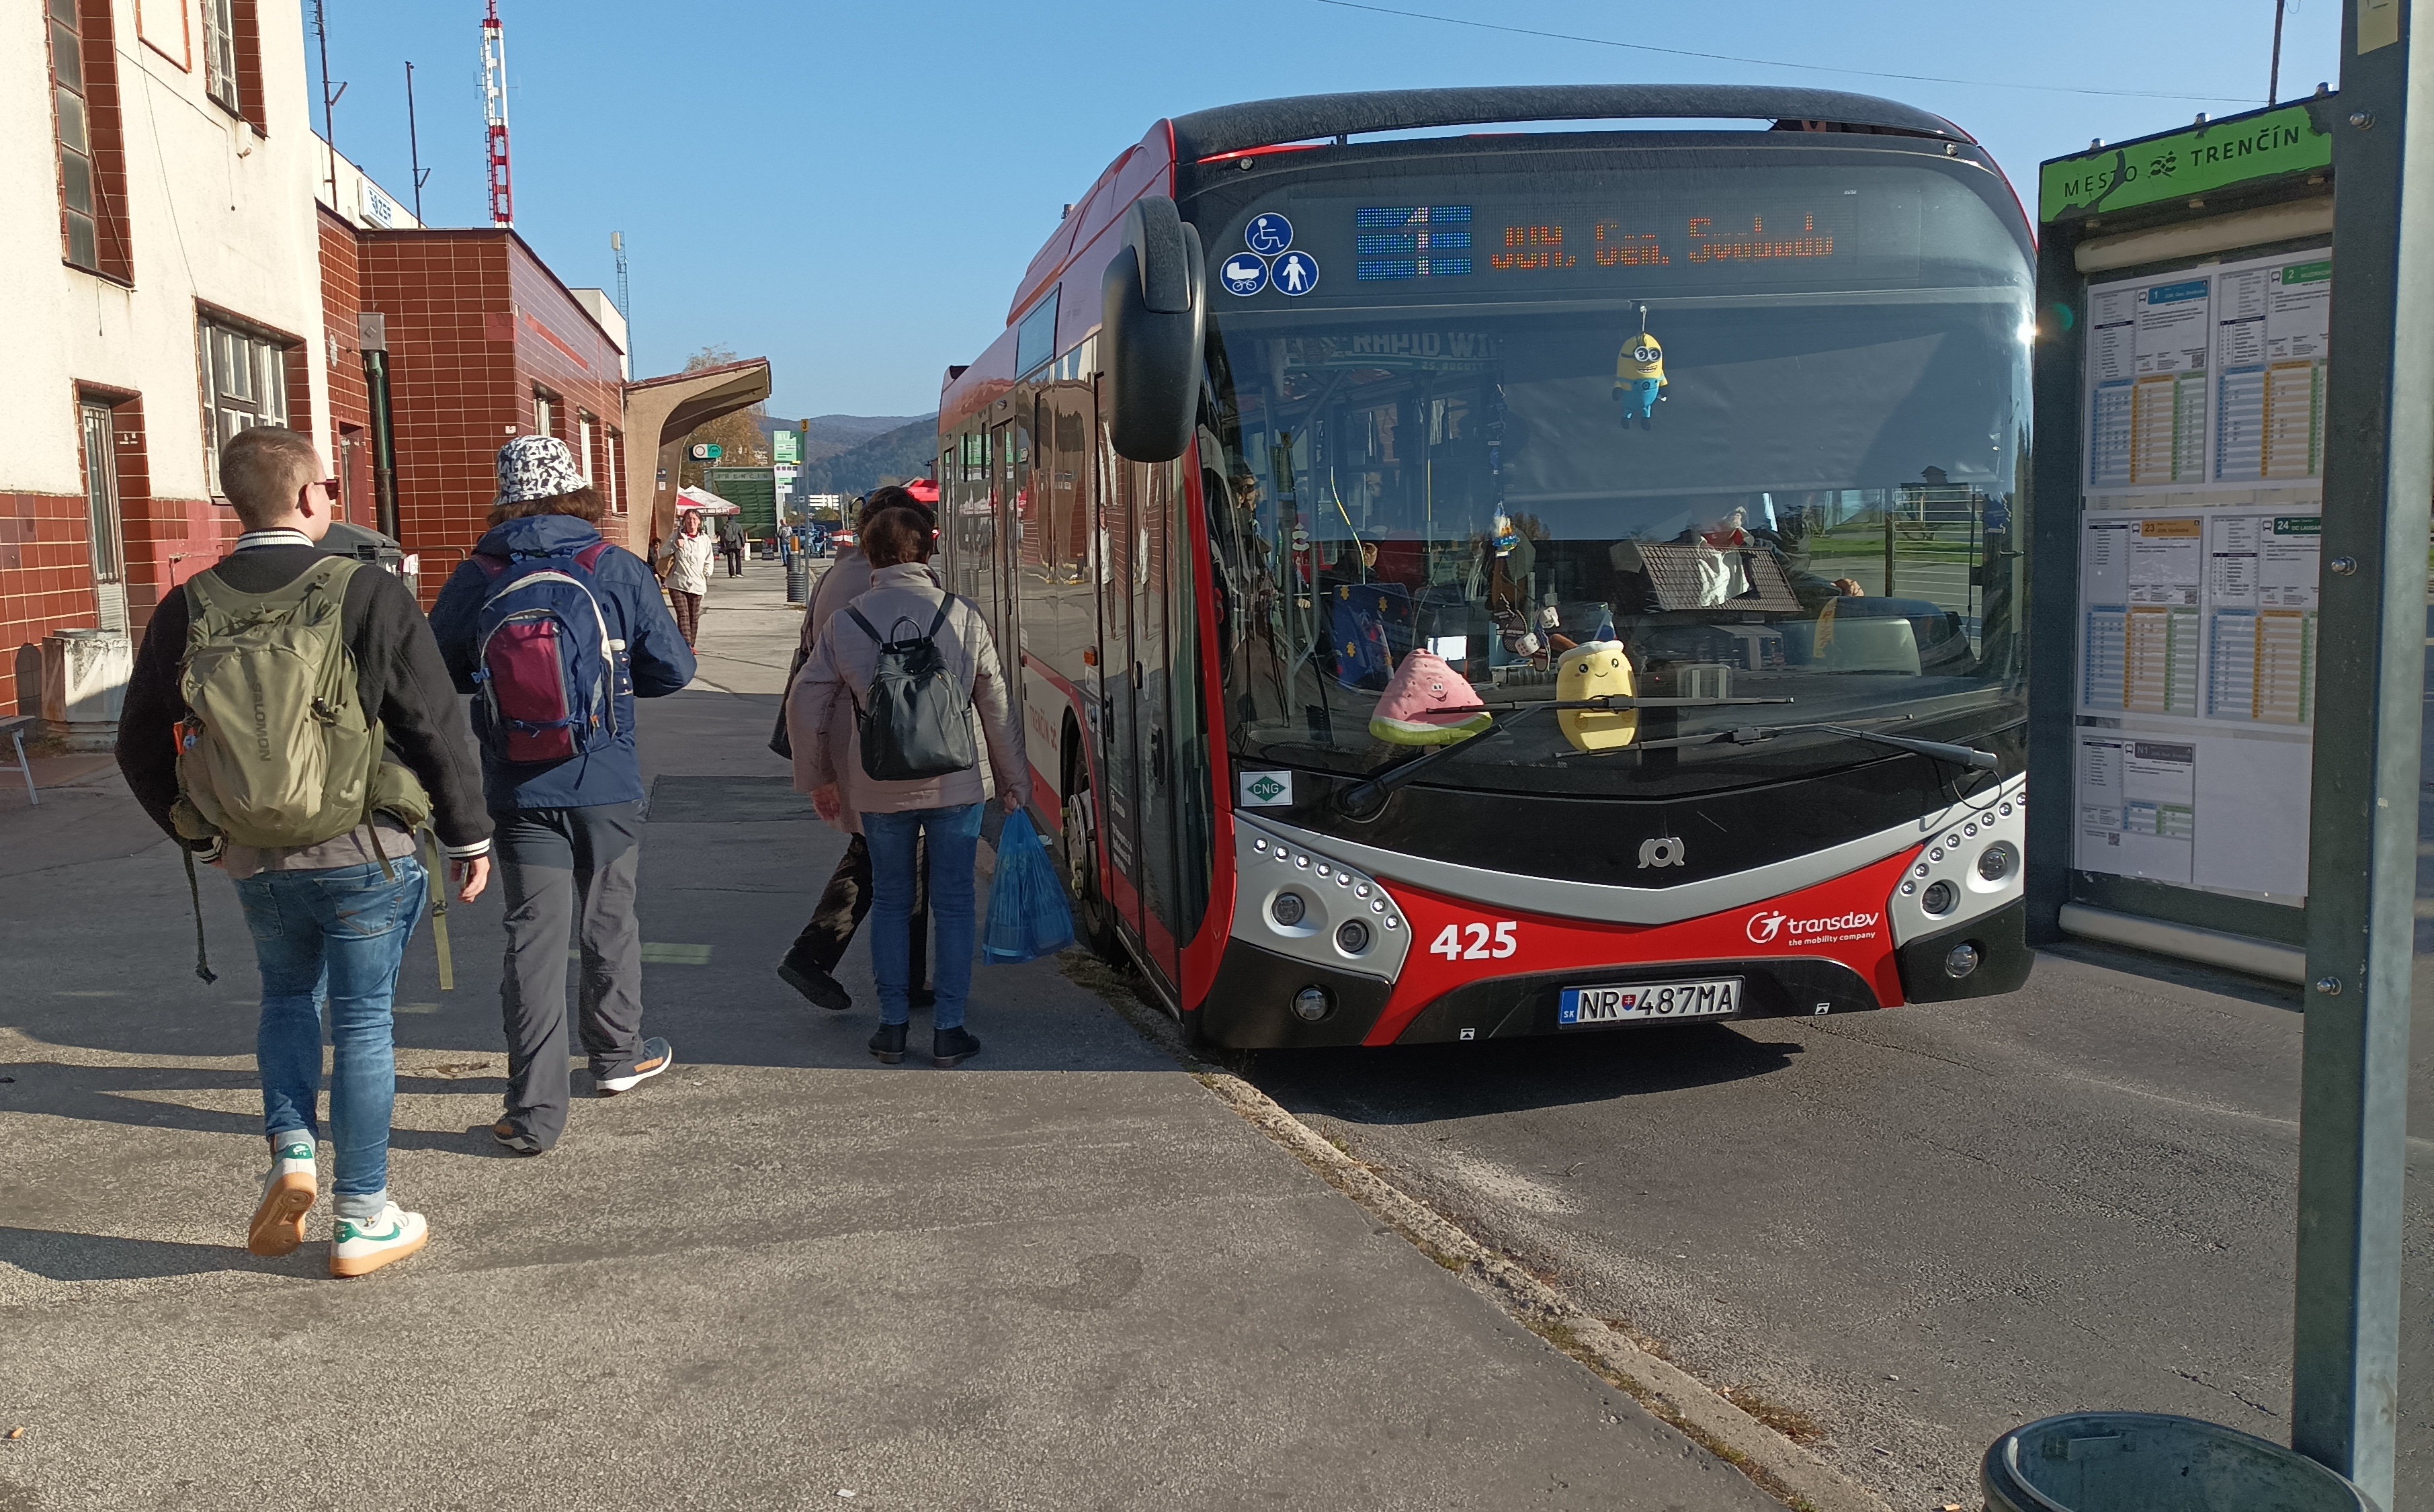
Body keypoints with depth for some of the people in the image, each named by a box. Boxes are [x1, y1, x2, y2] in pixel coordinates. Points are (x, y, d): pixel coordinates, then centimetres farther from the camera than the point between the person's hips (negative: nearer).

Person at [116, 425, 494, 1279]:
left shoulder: (188, 611, 0)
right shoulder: (369, 593, -12)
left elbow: (141, 749, 7)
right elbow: (436, 727, -10)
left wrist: (200, 837, 22)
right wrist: (468, 834, 1)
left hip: (254, 858, 3)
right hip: (366, 853, -3)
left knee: (288, 997, 26)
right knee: (363, 1020, 6)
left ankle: (292, 1154, 9)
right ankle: (363, 1221, 14)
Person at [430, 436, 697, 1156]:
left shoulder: (474, 580, -3)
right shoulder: (619, 570, -6)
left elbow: (438, 672, 7)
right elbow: (672, 669, -2)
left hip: (520, 790, 0)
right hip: (608, 784, 0)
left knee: (533, 936, 2)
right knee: (609, 920, 18)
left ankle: (535, 1110, -1)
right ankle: (618, 1054, 36)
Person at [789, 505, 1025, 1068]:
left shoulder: (846, 623, -2)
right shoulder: (962, 616, -4)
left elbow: (805, 705, 1)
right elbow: (997, 705, 0)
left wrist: (818, 779, 14)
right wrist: (1013, 780, 10)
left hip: (880, 788, 1)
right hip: (956, 782, -1)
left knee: (890, 902, 14)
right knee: (952, 902, 8)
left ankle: (892, 1027, 17)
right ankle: (948, 1030, 10)